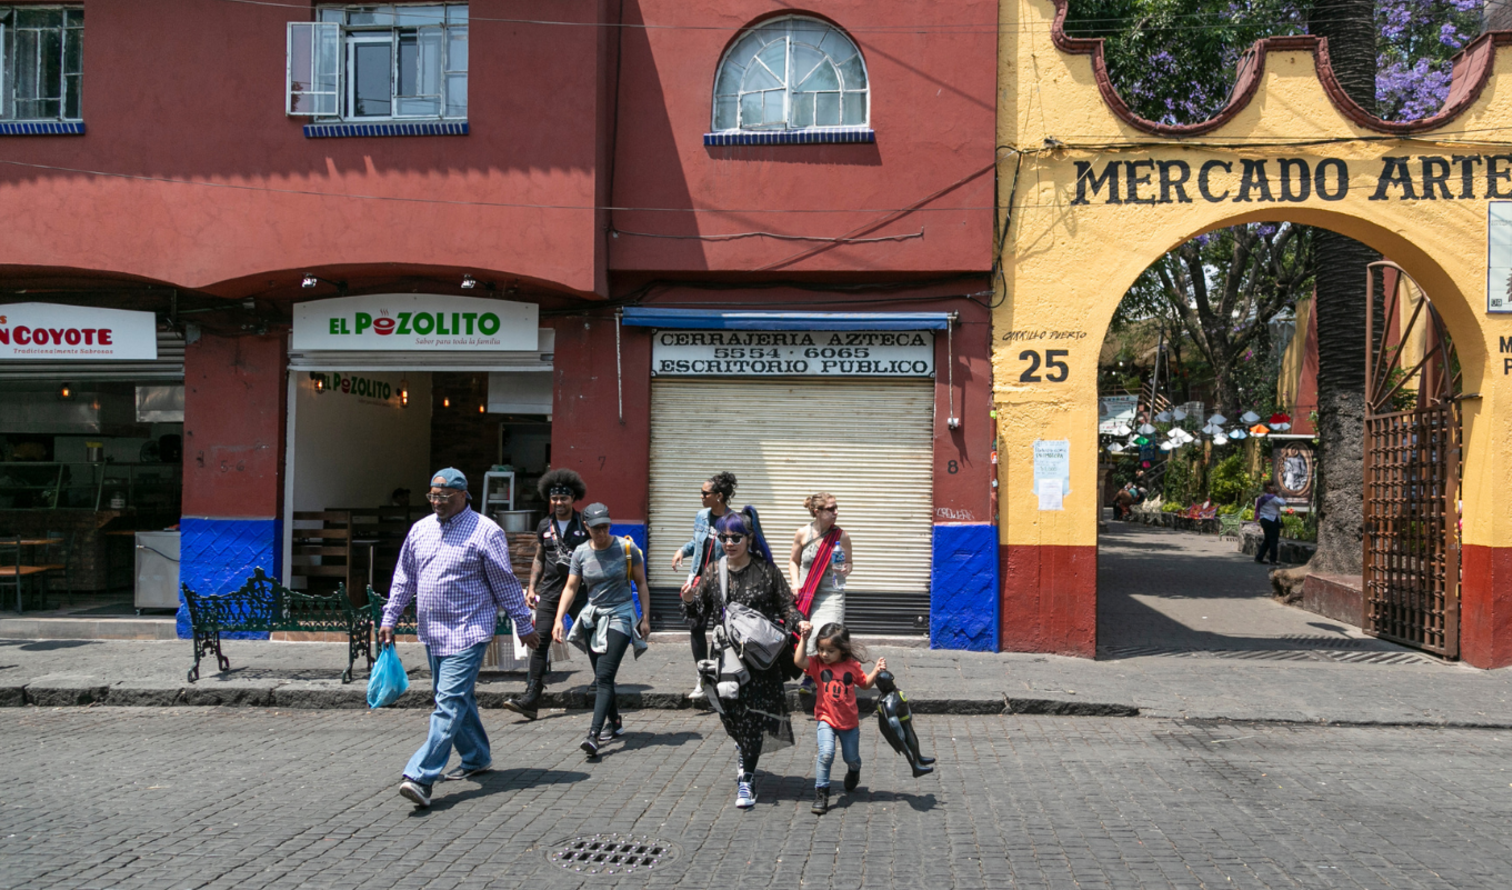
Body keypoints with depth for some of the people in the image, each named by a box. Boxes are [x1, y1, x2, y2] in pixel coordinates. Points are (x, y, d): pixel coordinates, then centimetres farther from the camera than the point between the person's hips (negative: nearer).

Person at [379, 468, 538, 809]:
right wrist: (389, 619, 14)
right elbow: (404, 578, 17)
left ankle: (421, 776, -19)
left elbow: (506, 584, -3)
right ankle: (477, 758, 33)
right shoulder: (420, 530, 9)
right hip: (431, 633, 7)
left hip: (467, 633, -7)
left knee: (449, 702, -13)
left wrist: (524, 625, 1)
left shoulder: (485, 532, -8)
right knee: (458, 698, 17)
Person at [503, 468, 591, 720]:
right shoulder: (544, 526, 11)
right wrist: (531, 588, 11)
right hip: (550, 591, 3)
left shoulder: (585, 525, 1)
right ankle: (532, 697, -9)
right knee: (540, 642, -7)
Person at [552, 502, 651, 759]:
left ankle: (594, 735, -23)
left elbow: (641, 584, 1)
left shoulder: (627, 548, -6)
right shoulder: (581, 553, 2)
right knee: (601, 677, 10)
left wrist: (646, 618, -2)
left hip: (620, 615, -4)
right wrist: (559, 619, -6)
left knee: (604, 676, -15)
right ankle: (615, 722, 29)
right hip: (593, 617, 4)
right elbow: (571, 588, 4)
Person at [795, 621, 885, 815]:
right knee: (826, 753, -23)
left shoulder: (852, 665, -6)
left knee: (852, 758, 17)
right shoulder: (817, 664, -10)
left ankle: (853, 771, 54)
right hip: (826, 720, -2)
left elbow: (865, 684, 10)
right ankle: (821, 793, -9)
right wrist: (804, 639, -35)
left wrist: (876, 672, -6)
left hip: (849, 721, 2)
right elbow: (799, 661, -29)